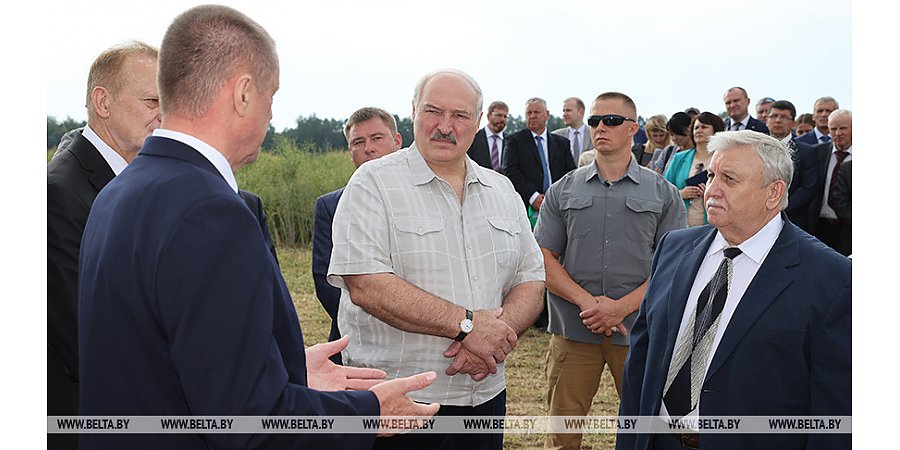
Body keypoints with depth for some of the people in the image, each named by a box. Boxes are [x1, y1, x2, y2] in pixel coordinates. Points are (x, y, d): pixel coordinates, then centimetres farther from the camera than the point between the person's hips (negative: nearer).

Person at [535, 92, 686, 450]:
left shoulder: (663, 194, 5)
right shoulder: (563, 190, 8)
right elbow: (544, 259, 2)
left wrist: (622, 307, -14)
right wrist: (586, 301, -13)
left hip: (639, 329, 0)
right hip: (573, 328, 1)